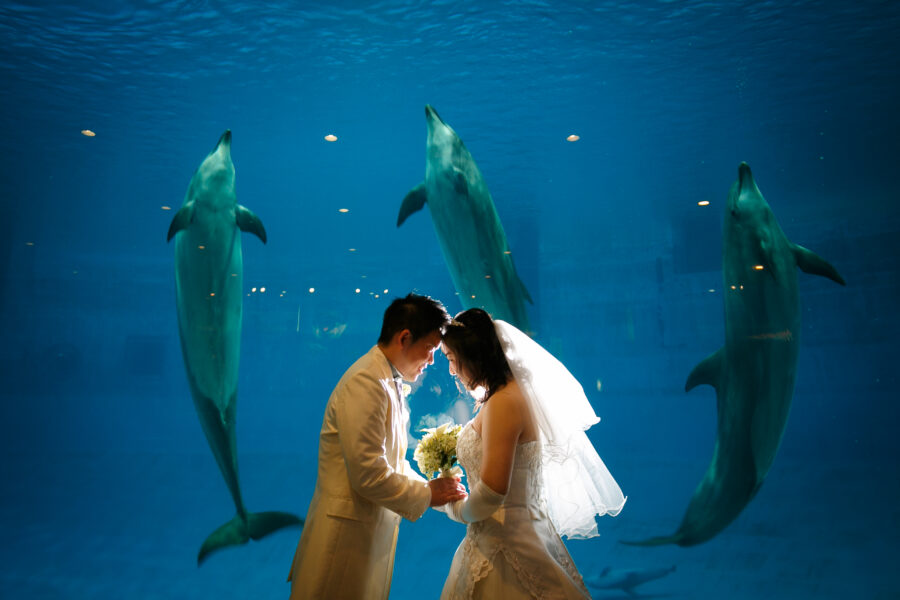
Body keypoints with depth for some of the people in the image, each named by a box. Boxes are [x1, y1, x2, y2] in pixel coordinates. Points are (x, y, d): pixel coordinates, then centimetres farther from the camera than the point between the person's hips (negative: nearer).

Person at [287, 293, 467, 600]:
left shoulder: (391, 383, 10)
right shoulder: (366, 382, -21)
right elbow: (368, 474, -24)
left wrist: (438, 492, 3)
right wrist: (427, 494, -12)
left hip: (375, 528, 9)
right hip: (349, 532, -9)